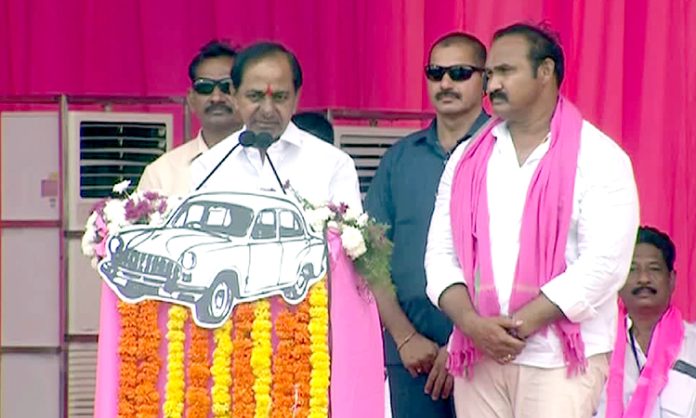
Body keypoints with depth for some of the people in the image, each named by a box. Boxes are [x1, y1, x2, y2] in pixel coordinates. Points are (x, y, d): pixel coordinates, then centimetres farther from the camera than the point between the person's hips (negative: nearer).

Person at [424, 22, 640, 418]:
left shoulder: (599, 158, -1)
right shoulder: (468, 159, 14)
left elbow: (604, 264, -11)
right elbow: (441, 254, 8)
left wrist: (517, 325, -13)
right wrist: (471, 323, -10)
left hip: (560, 359, -4)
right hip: (478, 356, 5)